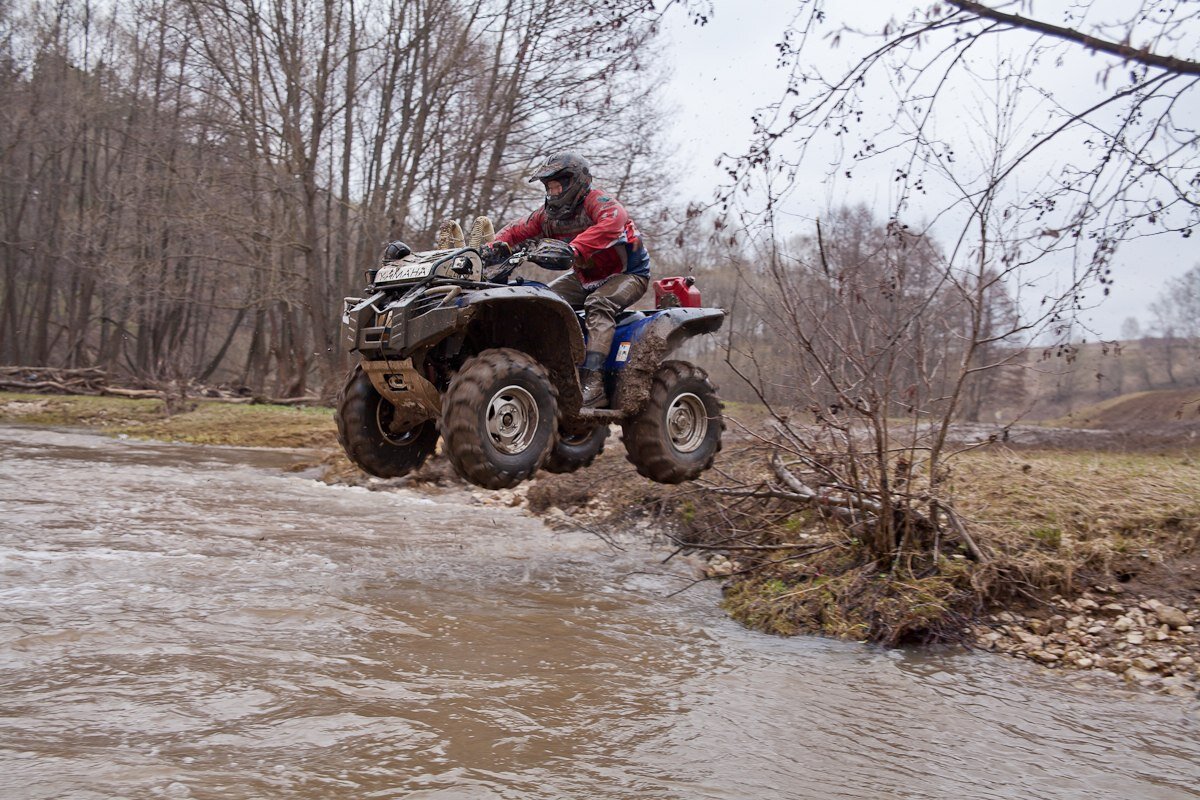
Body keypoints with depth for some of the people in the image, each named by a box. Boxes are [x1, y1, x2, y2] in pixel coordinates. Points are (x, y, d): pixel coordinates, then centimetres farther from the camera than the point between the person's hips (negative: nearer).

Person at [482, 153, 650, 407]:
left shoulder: (599, 203, -23)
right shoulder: (550, 214, 0)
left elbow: (611, 225, -46)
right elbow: (518, 230, 4)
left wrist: (574, 249, -59)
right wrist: (498, 245, -19)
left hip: (628, 274, -8)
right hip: (587, 276, 8)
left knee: (598, 305, -35)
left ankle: (592, 382, -43)